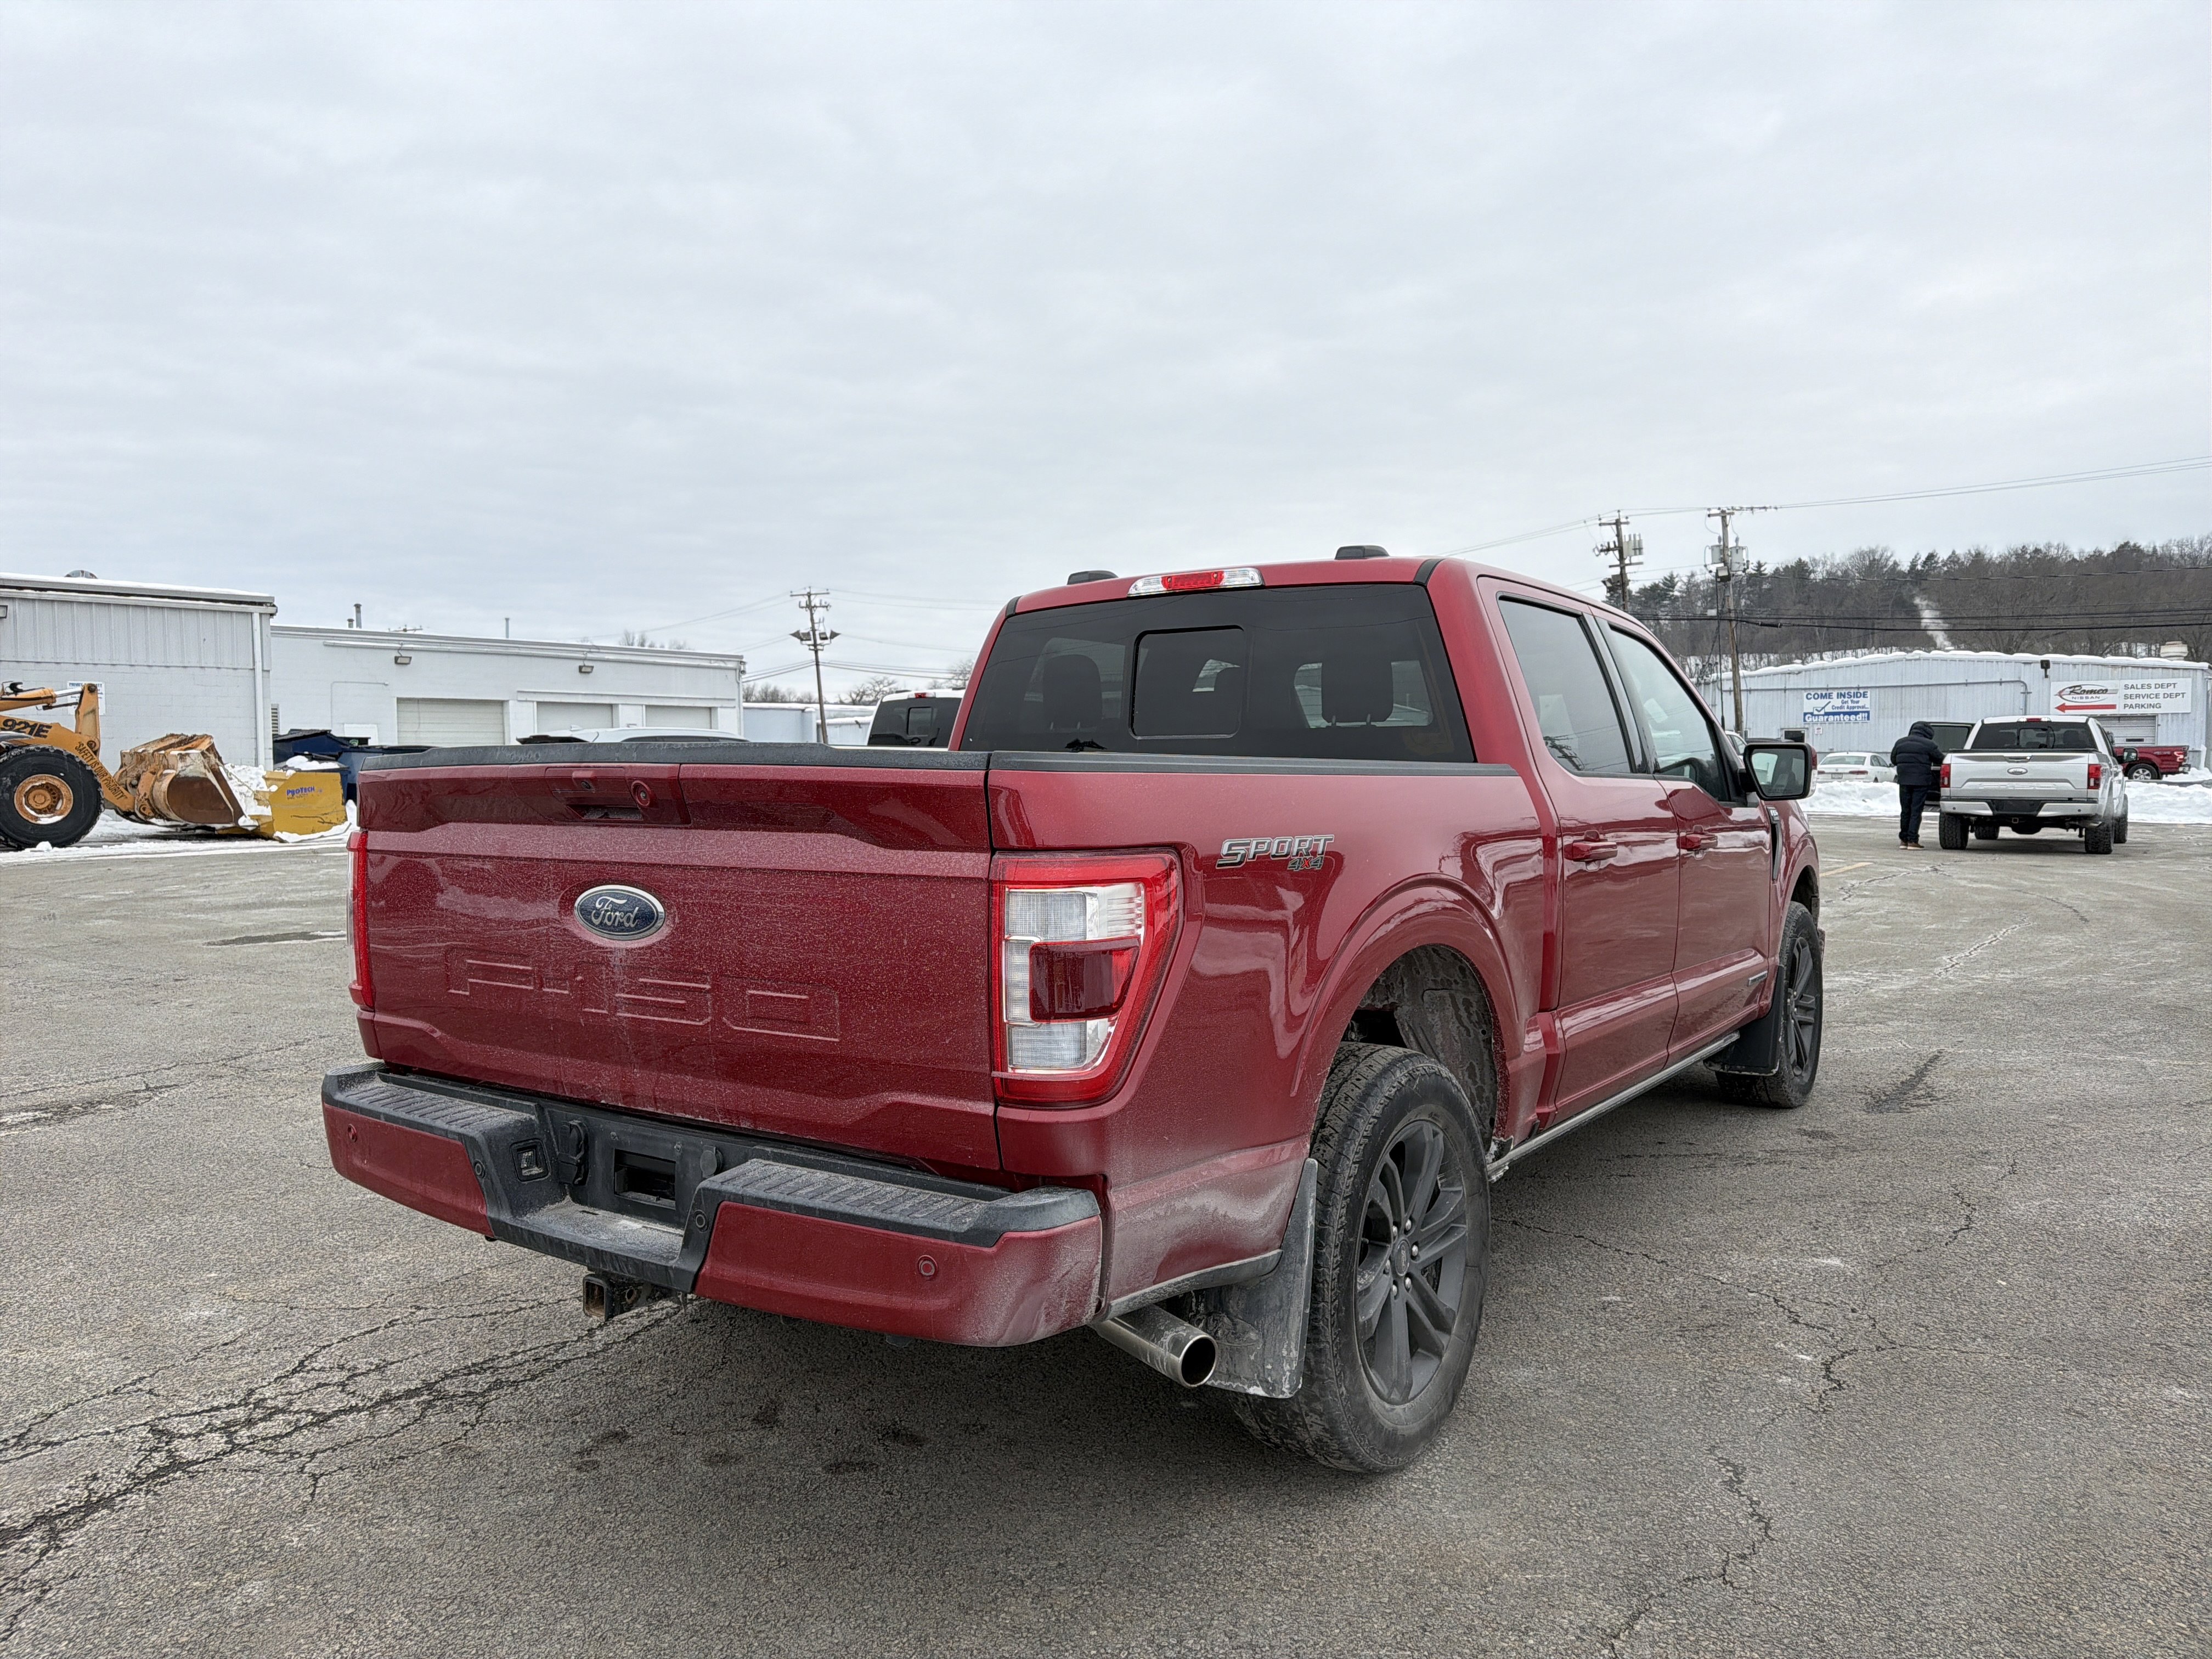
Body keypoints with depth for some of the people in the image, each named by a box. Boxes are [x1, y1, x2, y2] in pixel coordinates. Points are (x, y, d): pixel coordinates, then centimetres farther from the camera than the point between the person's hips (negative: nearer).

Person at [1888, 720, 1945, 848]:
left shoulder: (1900, 743, 9)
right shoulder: (1929, 745, -6)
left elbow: (1893, 760, 18)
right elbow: (1940, 760, 0)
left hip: (1904, 781, 4)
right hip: (1921, 781, -4)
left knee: (1905, 811, 11)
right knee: (1916, 811, -2)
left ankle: (1903, 840, 12)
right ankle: (1912, 840, -5)